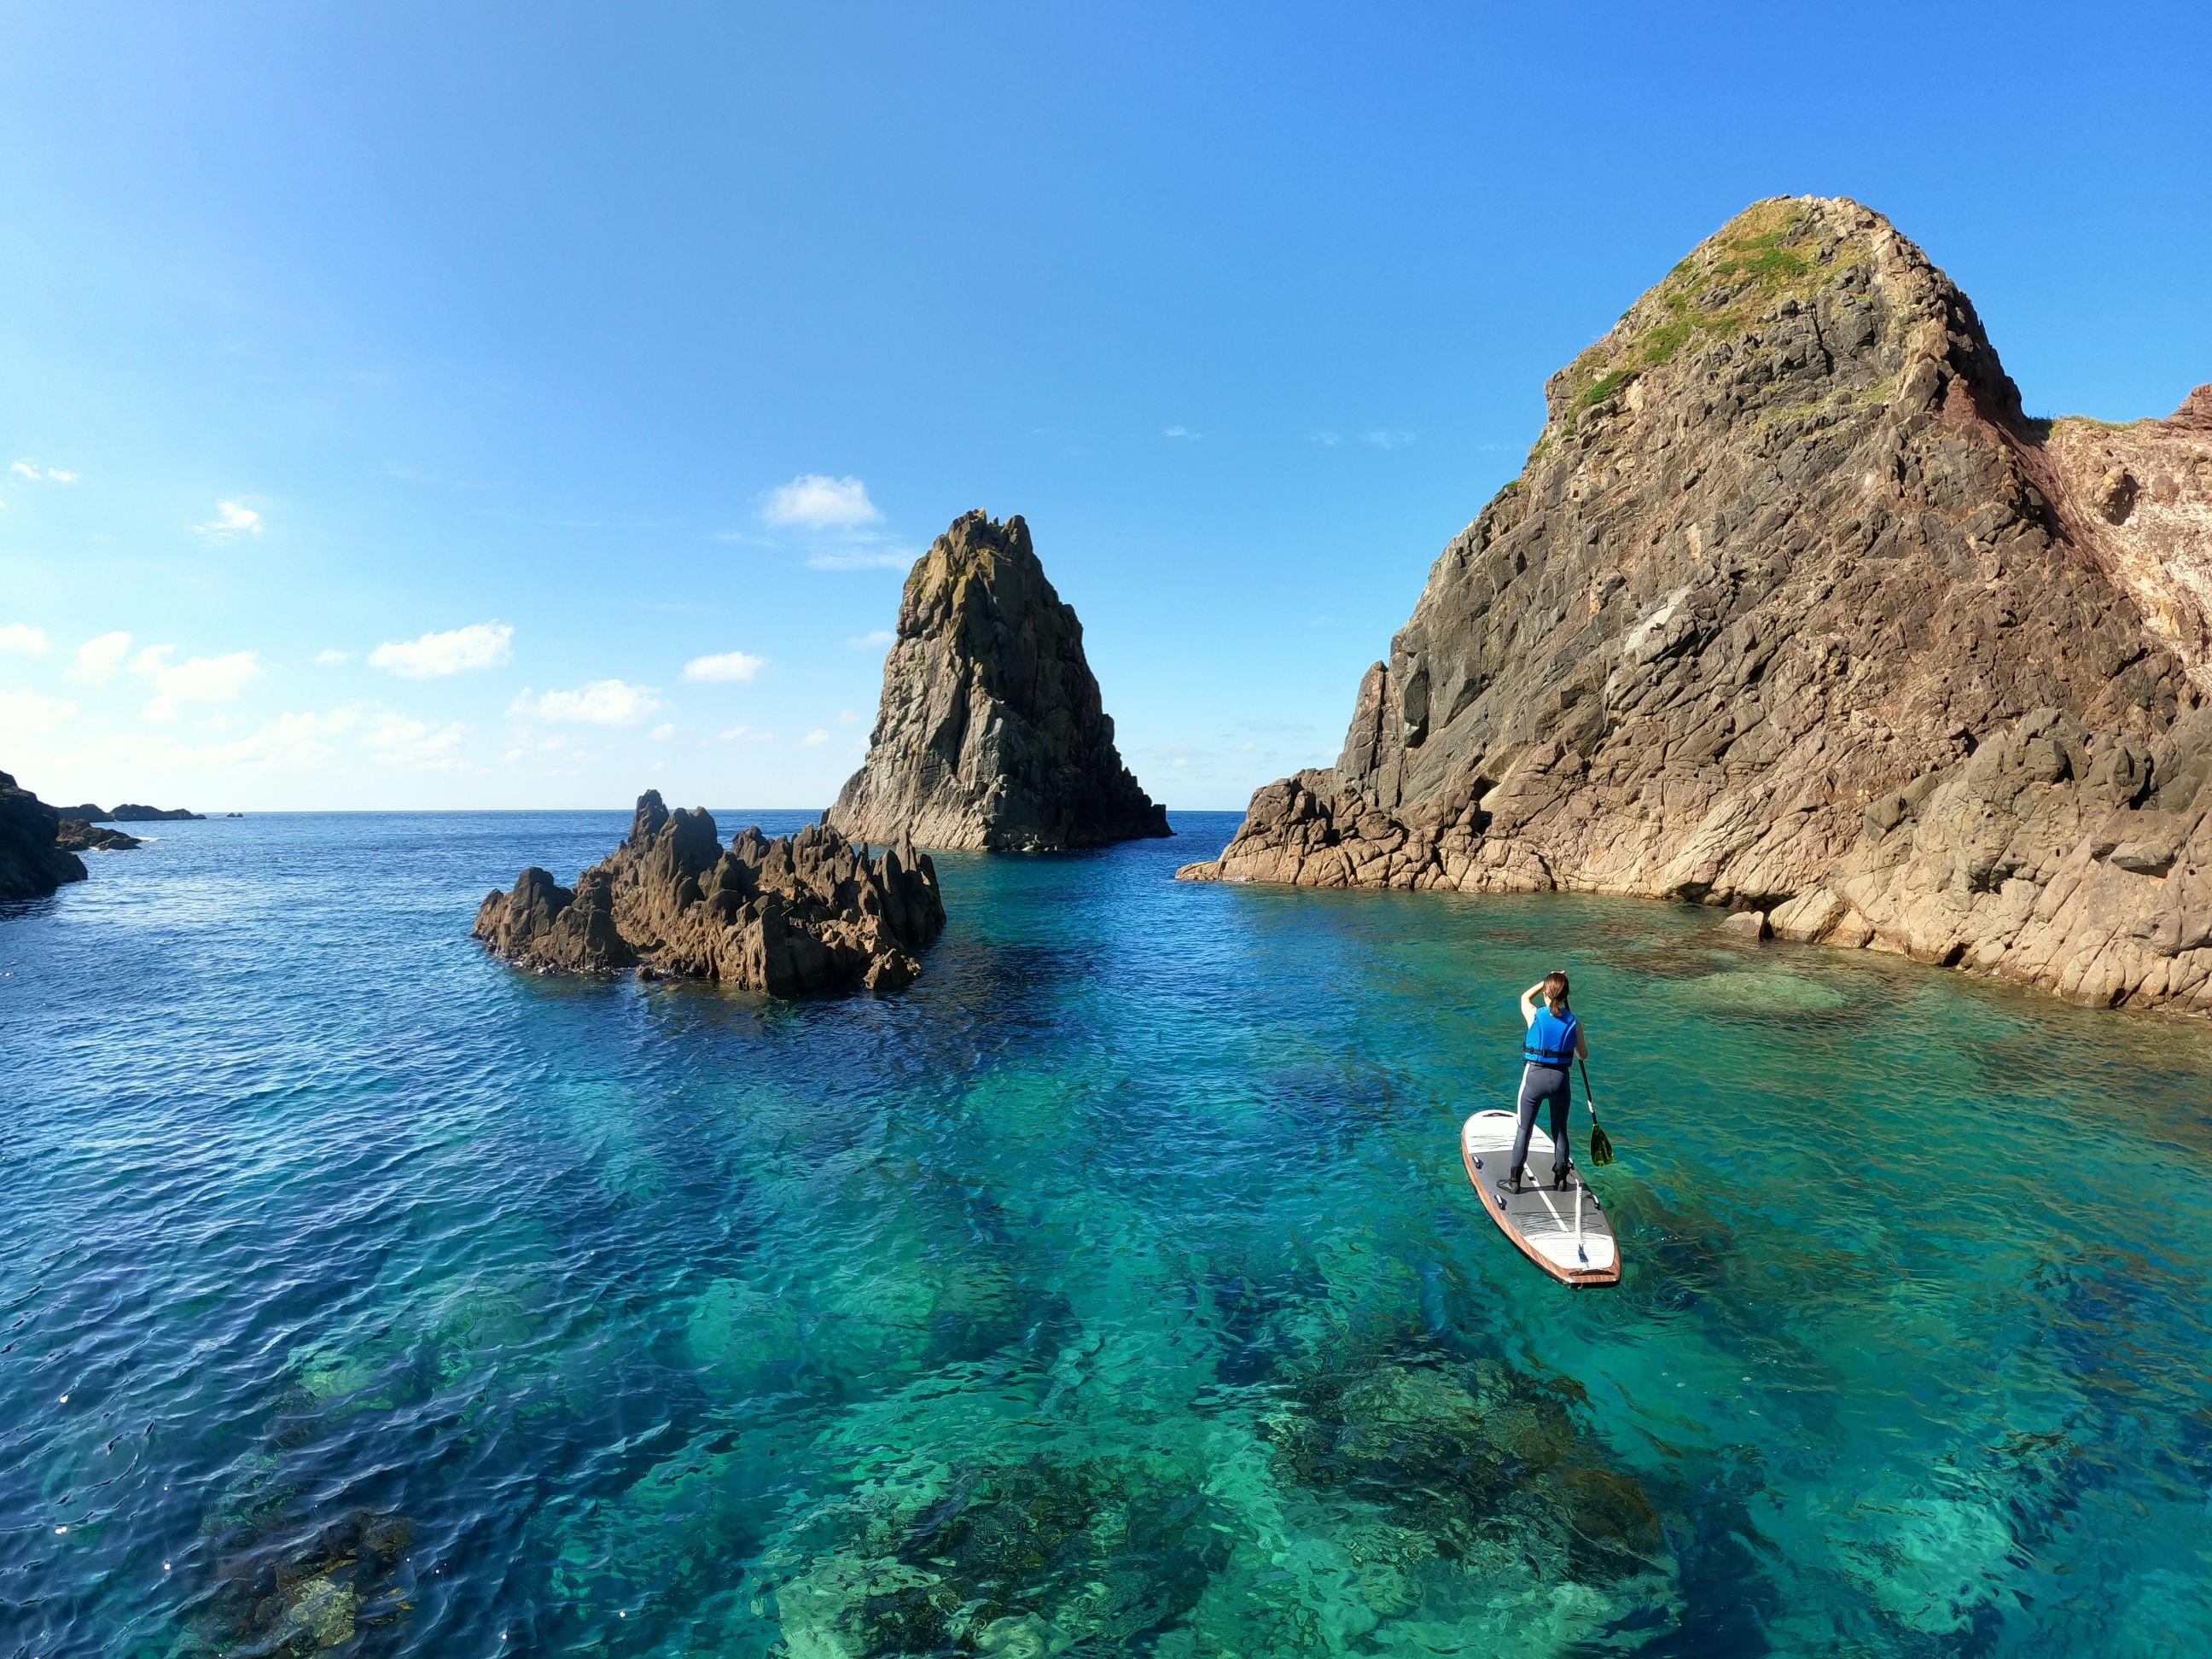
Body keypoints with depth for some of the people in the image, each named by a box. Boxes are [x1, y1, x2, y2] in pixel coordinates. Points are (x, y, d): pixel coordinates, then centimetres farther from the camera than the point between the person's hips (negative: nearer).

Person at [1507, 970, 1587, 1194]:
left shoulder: (1534, 1015, -10)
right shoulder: (1574, 1023, -5)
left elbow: (1525, 997, 14)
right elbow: (1583, 1056, 9)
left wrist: (1546, 981, 17)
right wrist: (1583, 1047, 30)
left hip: (1534, 1077, -2)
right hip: (1560, 1079, 2)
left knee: (1523, 1129, 10)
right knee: (1560, 1130, 19)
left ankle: (1514, 1180, 16)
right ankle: (1561, 1179, 30)